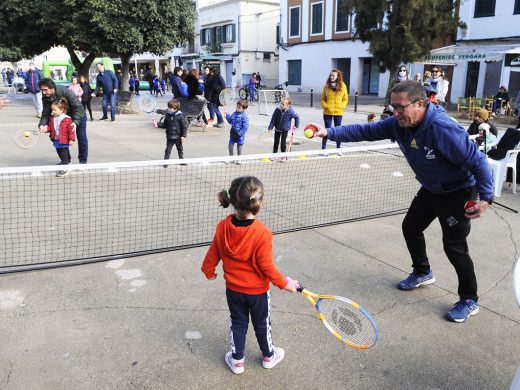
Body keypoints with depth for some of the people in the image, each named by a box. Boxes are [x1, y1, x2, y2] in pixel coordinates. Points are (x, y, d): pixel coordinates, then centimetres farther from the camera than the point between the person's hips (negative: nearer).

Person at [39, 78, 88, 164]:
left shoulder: (65, 92, -34)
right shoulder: (45, 98, -18)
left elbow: (78, 107, -32)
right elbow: (45, 113, -14)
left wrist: (75, 122, -42)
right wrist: (42, 124, -33)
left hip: (78, 116, -5)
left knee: (82, 138, -1)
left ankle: (83, 160, 13)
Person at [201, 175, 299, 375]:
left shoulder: (223, 226, -17)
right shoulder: (262, 233, -30)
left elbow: (213, 254, -5)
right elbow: (266, 266, -23)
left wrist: (208, 271, 16)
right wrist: (284, 283, -8)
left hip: (233, 289, 3)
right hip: (257, 291, -3)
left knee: (238, 324, 22)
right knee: (262, 324, 21)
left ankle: (237, 360, 36)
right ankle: (269, 356, 43)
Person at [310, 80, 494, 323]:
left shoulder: (444, 129, -35)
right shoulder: (398, 124, -14)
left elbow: (478, 161, -29)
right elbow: (364, 131, -12)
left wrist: (485, 198, -31)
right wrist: (330, 132, -21)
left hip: (458, 193, -8)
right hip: (430, 190, 8)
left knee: (454, 246, -5)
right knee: (410, 227, 17)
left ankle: (469, 300, 16)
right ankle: (422, 273, 42)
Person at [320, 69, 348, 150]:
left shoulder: (342, 86, 1)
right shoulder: (327, 86, 1)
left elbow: (345, 99, 6)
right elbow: (322, 99, 5)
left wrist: (341, 106, -9)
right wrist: (325, 106, -11)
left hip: (338, 113, 1)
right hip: (327, 112, -1)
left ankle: (338, 148, 20)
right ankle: (323, 148, 9)